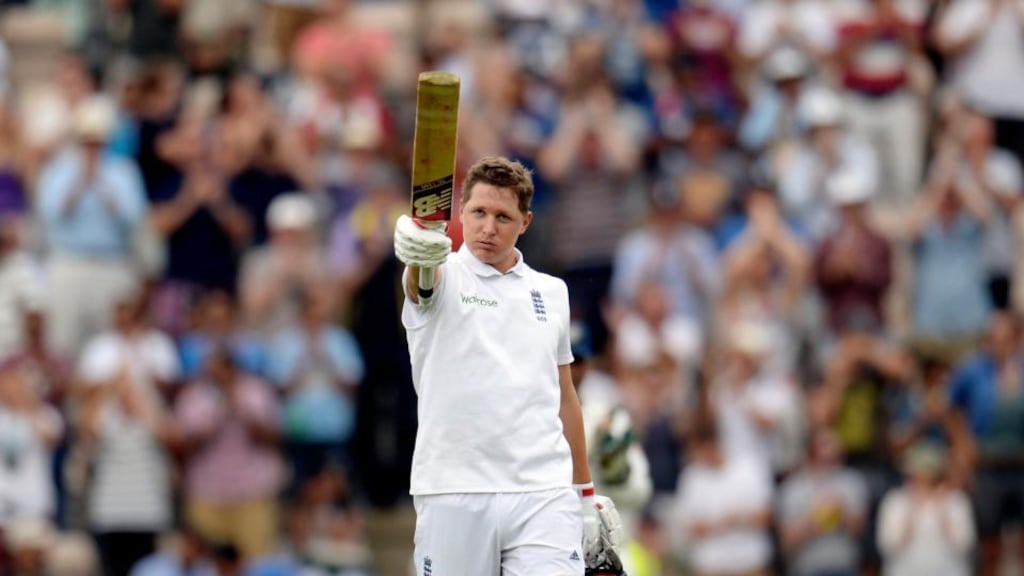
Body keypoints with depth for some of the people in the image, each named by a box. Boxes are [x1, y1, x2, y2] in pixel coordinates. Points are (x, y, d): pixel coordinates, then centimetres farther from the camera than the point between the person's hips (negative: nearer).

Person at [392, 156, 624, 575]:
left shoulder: (552, 293, 15)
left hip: (544, 496, 2)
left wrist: (585, 491, 21)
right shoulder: (443, 278, 2)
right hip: (453, 495, -2)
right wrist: (420, 249, -49)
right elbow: (421, 281, -24)